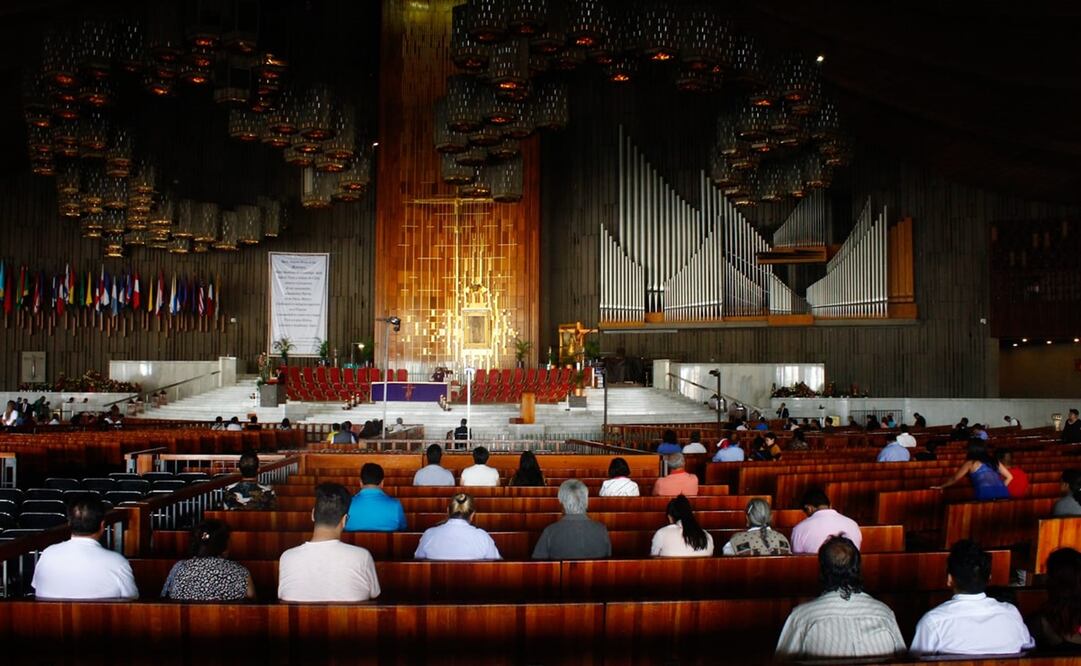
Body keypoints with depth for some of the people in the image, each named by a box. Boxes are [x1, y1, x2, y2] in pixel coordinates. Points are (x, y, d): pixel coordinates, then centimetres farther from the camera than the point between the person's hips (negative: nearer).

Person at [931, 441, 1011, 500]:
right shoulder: (994, 461, 24)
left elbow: (955, 479, 23)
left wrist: (941, 487, 37)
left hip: (985, 495, -5)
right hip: (1002, 494, 5)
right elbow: (1009, 477, 25)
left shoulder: (970, 463, 13)